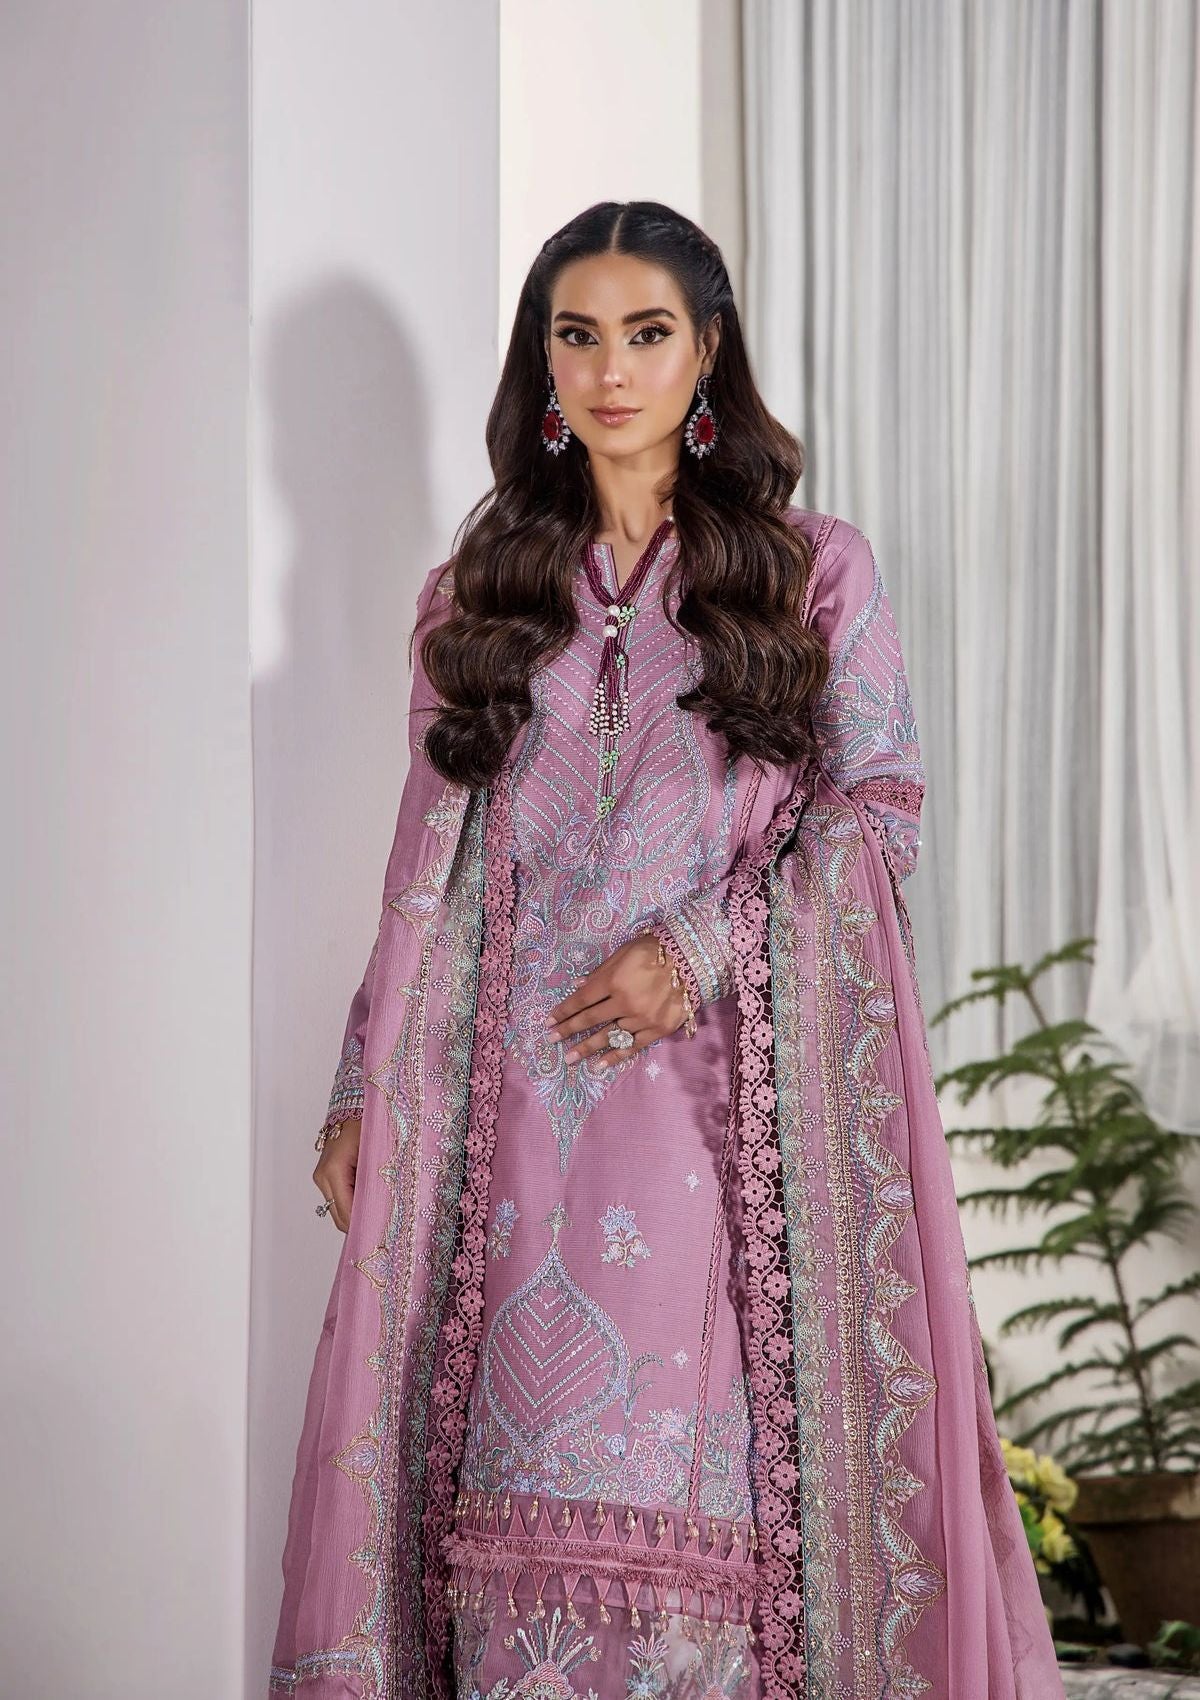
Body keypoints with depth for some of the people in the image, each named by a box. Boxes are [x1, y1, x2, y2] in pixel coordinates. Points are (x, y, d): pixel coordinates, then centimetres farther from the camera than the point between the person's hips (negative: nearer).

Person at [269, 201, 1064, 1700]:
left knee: (688, 1450, -11)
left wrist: (703, 945, -11)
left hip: (726, 1070, -2)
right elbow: (431, 859, 14)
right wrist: (364, 1091, 8)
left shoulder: (813, 569, 9)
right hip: (519, 1083, 2)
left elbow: (881, 803, 2)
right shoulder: (481, 589, 16)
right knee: (529, 1459, -5)